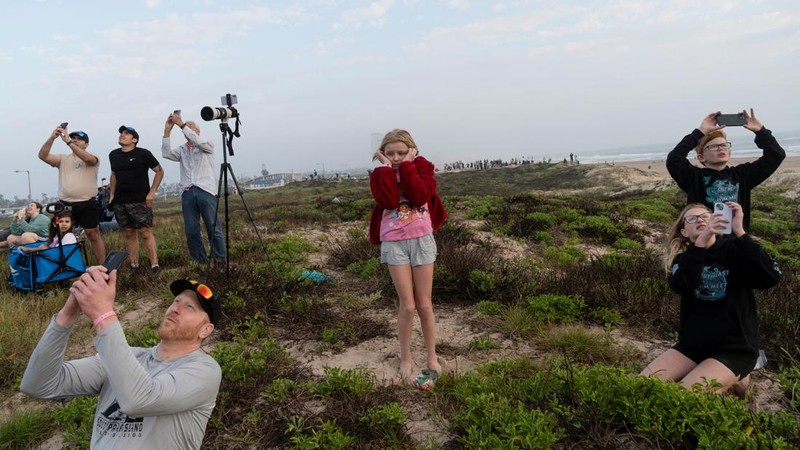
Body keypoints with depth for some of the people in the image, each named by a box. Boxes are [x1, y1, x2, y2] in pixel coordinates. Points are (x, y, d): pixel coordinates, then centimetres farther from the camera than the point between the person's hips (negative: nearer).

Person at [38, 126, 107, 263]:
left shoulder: (93, 157, 1)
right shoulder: (63, 159, 13)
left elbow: (87, 158, -23)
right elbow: (42, 155, 0)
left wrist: (68, 141, -26)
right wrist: (52, 138, -13)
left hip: (87, 204, -4)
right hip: (65, 204, 4)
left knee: (93, 235, 1)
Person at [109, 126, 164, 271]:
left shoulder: (143, 153, -6)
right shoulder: (113, 155, 10)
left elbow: (159, 171, -2)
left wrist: (152, 192, -8)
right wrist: (112, 194, 15)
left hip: (140, 201, -5)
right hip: (120, 202, 5)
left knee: (145, 233, -8)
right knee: (129, 233, 8)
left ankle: (154, 265, -6)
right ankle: (134, 264, 14)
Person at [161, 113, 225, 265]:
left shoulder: (207, 144, 11)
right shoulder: (181, 149, 20)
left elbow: (197, 141, -11)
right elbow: (166, 153, 2)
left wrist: (182, 124, -11)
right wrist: (167, 131, -3)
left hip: (206, 191, -4)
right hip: (187, 193, 4)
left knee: (214, 229, -5)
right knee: (191, 231, 1)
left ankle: (220, 262, 0)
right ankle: (200, 262, 8)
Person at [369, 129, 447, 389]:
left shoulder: (422, 167, 1)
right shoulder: (379, 174, 2)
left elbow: (420, 196, -18)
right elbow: (388, 201, -18)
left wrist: (406, 166, -15)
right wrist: (387, 168, -14)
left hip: (422, 239, 0)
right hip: (394, 242, 0)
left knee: (424, 304, 6)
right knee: (407, 306, -1)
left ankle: (432, 359, 21)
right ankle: (406, 358, 18)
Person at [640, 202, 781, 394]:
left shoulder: (734, 249, -4)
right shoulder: (683, 258, 4)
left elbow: (771, 277, -24)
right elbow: (679, 285, -21)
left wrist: (740, 232, -29)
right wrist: (701, 241, -33)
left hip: (735, 348, -4)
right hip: (692, 344, 4)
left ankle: (735, 381, 8)